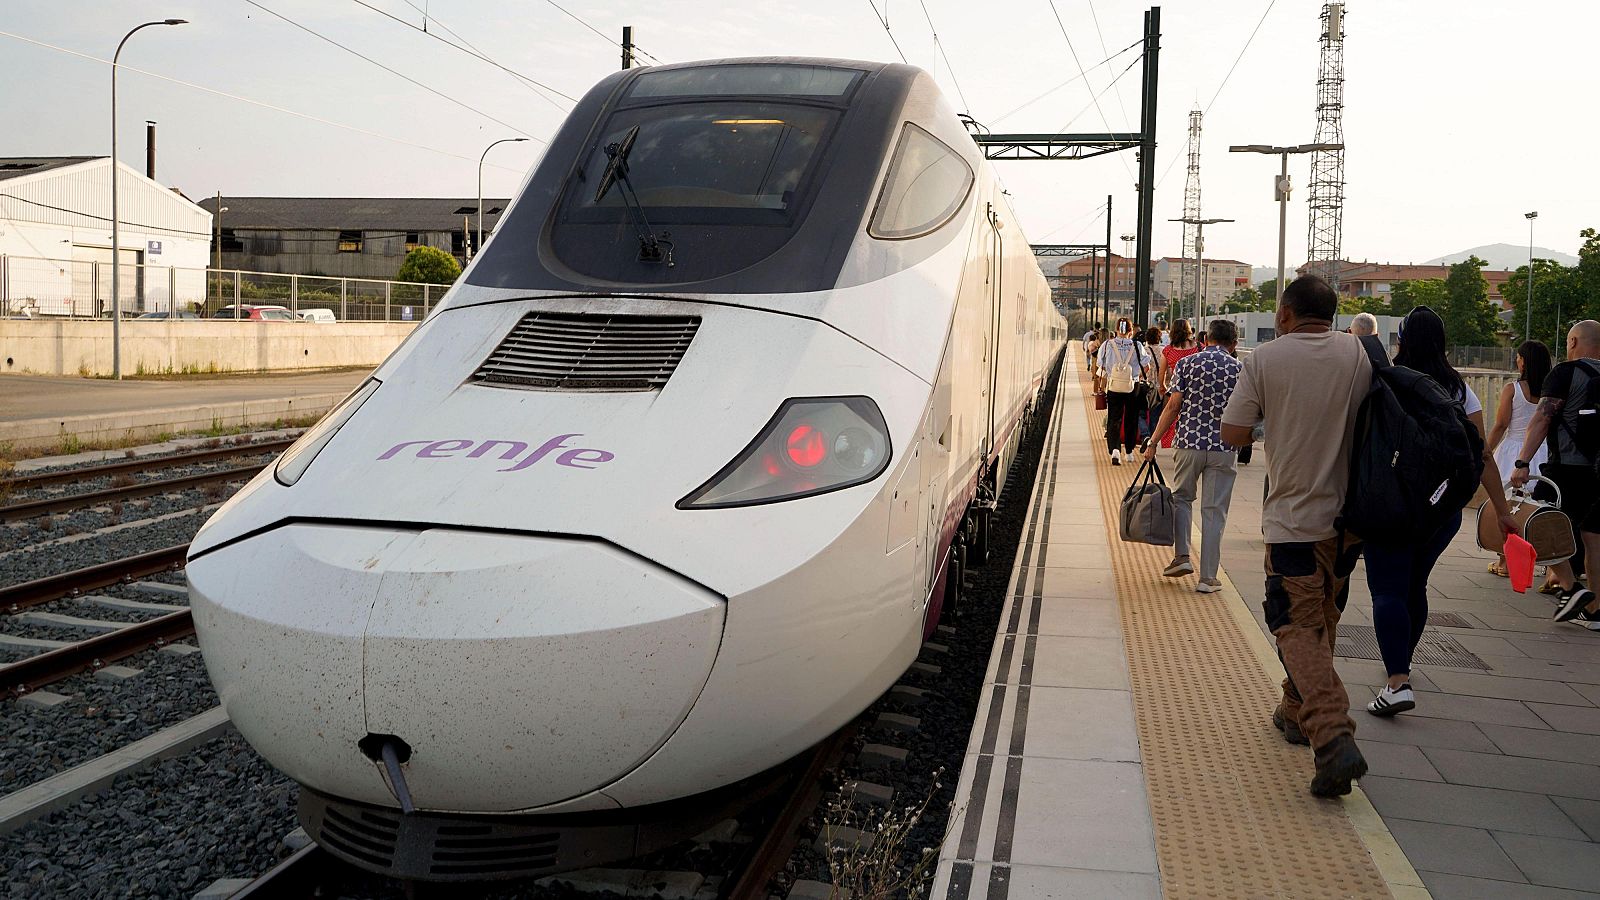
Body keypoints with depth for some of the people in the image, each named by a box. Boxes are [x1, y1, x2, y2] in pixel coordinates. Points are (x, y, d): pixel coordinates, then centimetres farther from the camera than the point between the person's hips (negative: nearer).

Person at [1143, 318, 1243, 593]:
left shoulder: (1187, 363, -1)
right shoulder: (1240, 370, 2)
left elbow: (1173, 406, -5)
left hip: (1189, 442, 0)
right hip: (1223, 447, 0)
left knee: (1181, 497, 22)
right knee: (1214, 511, 4)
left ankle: (1182, 556, 11)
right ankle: (1208, 578, 6)